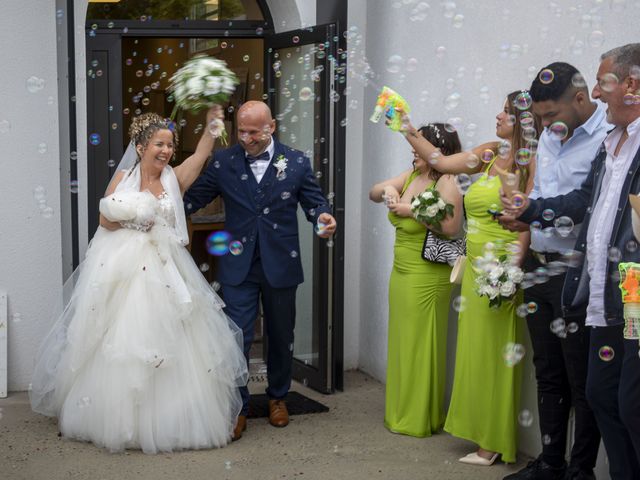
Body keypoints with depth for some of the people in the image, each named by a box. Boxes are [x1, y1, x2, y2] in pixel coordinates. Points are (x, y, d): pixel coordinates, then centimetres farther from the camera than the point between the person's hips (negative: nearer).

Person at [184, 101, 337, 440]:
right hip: (238, 267, -1)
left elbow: (314, 202, 2)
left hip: (280, 266, 1)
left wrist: (324, 220, -21)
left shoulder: (296, 163, 1)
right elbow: (193, 199, 2)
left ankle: (277, 397, 35)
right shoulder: (223, 162, 2)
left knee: (281, 337, 14)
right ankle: (238, 409, 7)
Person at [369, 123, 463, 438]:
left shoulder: (446, 183, -16)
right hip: (401, 273, 8)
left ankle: (420, 420, 15)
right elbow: (373, 193, 15)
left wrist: (413, 209, -22)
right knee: (402, 344, 16)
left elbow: (451, 227, -28)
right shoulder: (411, 176, 7)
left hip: (427, 278, -8)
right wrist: (387, 190, -6)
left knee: (421, 347, 2)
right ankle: (401, 413, 29)